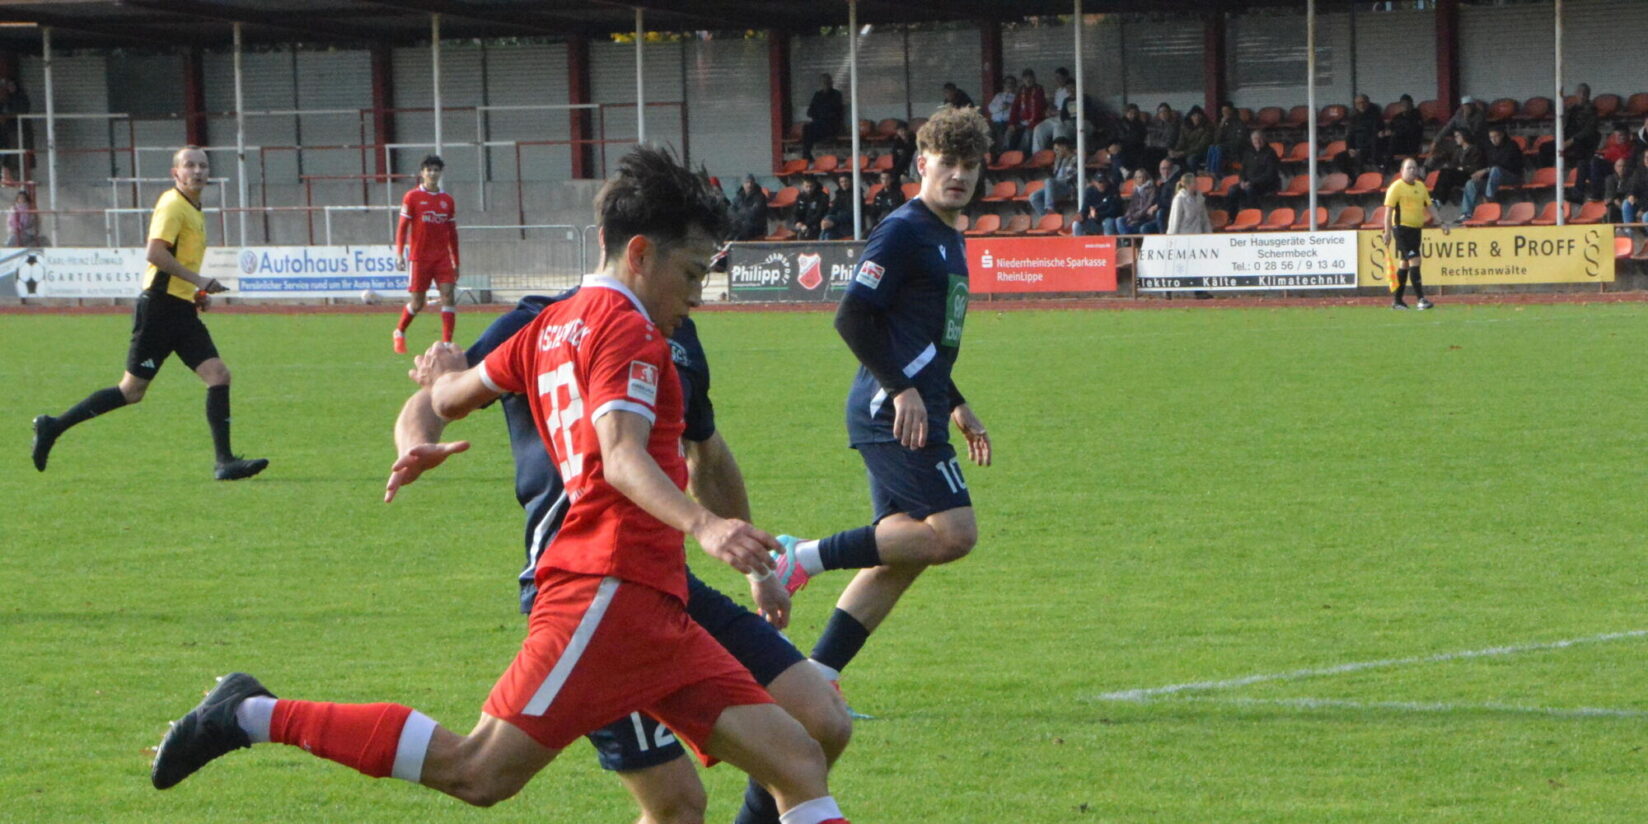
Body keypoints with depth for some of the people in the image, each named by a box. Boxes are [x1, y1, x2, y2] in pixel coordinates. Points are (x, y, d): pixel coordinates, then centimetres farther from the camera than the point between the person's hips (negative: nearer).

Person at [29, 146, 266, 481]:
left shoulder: (195, 212, 19)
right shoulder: (172, 205, -10)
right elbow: (155, 253, -22)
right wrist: (197, 280, -21)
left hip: (182, 310, 9)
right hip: (160, 306, -9)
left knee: (218, 375, -6)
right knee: (132, 390, -4)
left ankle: (225, 462, -9)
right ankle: (53, 427, 8)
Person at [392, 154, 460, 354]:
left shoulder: (447, 200, 10)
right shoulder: (412, 197, -1)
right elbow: (402, 227, -2)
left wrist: (456, 262, 15)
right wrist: (399, 253, -12)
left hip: (442, 257, 3)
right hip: (419, 257, -3)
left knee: (448, 296, -12)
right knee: (417, 303, 2)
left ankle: (446, 343, -11)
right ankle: (399, 333, 30)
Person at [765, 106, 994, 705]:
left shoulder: (949, 240, 21)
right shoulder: (904, 231, -9)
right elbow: (852, 317, -17)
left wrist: (957, 407, 27)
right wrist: (902, 390, -21)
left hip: (917, 409, 10)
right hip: (893, 413, -10)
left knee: (902, 555, 6)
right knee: (952, 533, -17)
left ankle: (815, 677, 6)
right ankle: (806, 558, -11)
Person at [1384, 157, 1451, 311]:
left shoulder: (1420, 186, 13)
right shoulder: (1396, 187, -8)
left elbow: (1429, 206, 18)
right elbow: (1388, 210, -11)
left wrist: (1441, 222, 8)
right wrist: (1388, 232, -16)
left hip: (1416, 229, 7)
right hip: (1402, 228, -7)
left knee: (1404, 263, 12)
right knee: (1414, 261, -15)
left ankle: (1397, 300, 18)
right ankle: (1421, 299, -18)